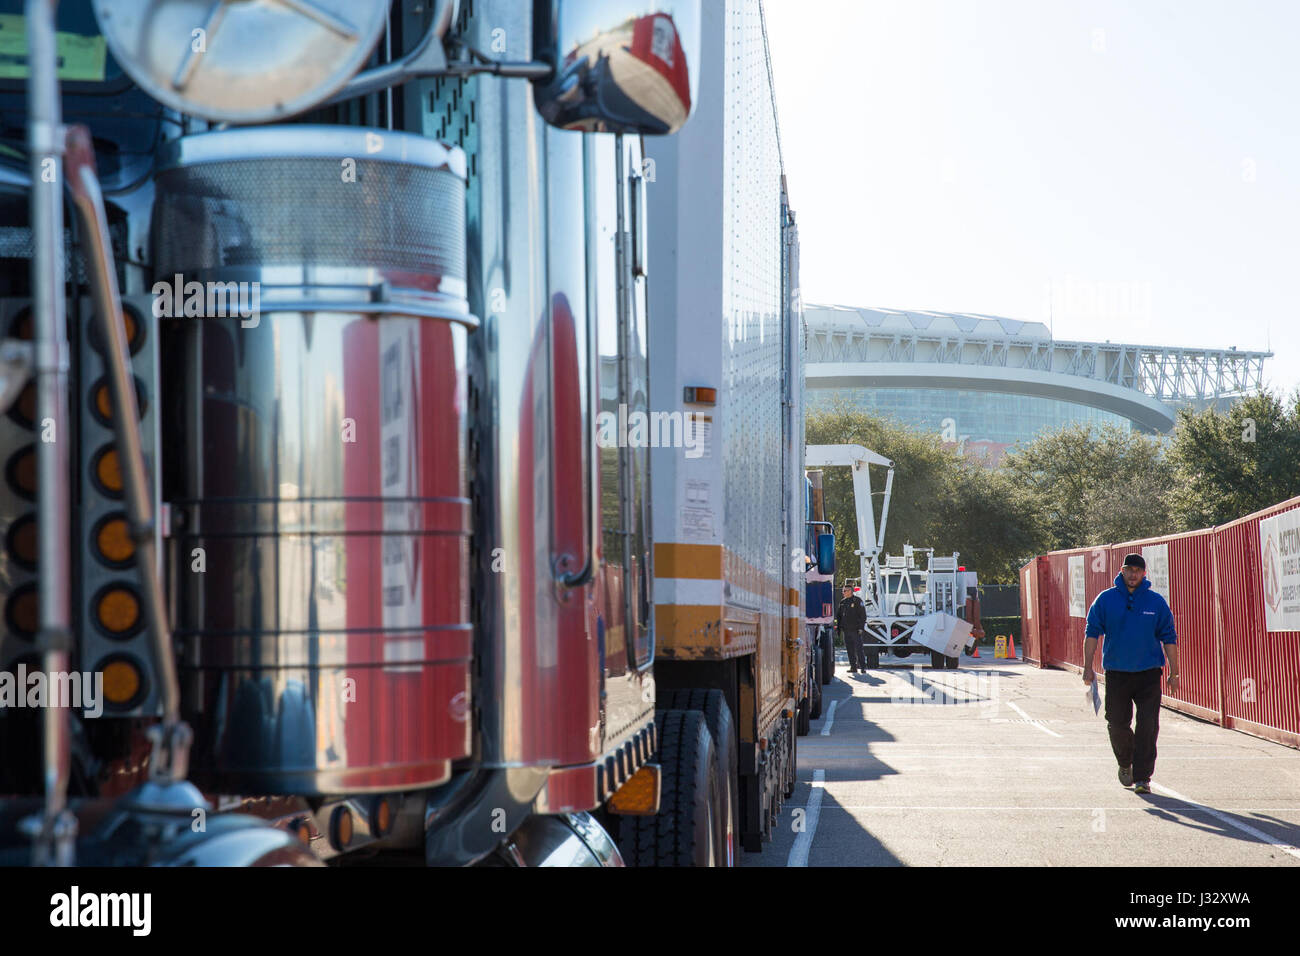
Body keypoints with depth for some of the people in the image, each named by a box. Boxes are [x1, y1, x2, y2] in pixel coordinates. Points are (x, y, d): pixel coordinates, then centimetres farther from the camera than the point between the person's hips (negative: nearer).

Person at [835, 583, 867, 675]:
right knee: (850, 649, 5)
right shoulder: (842, 602, 14)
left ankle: (862, 666, -2)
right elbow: (838, 615, 18)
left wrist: (861, 627, -13)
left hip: (855, 629, -6)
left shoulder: (857, 601, -4)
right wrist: (838, 627, 8)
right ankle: (853, 667, 9)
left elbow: (863, 615, -6)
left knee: (858, 648, -8)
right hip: (846, 630, 6)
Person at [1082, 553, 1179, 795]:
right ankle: (1125, 763, 30)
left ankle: (1142, 777, -1)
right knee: (1117, 724, 3)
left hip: (1148, 673, 0)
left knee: (1148, 726, -7)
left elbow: (1168, 638, 6)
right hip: (1116, 673, 0)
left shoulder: (1156, 602, 2)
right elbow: (1092, 633, 2)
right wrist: (1088, 667, -5)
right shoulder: (1105, 600, 1)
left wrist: (1174, 673, 6)